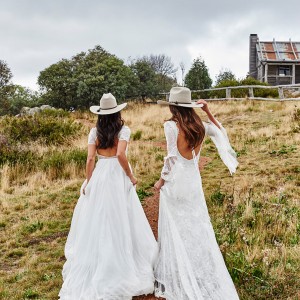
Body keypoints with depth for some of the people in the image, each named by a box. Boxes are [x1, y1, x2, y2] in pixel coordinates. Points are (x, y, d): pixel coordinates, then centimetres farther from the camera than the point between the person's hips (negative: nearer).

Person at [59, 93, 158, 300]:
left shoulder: (95, 132, 4)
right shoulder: (124, 130, -5)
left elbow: (90, 159, -1)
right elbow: (120, 154, -19)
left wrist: (88, 183, 6)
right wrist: (131, 176, -7)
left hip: (99, 176, 3)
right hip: (117, 176, -3)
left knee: (96, 220, 12)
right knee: (119, 221, 4)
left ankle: (91, 271, 22)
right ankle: (123, 266, 14)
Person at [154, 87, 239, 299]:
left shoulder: (172, 125, -13)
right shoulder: (200, 126, 3)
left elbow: (172, 159, -15)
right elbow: (221, 132, 22)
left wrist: (161, 182, -3)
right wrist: (208, 112, 16)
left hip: (176, 183, -5)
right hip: (194, 181, 6)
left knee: (176, 232, 6)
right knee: (198, 229, 14)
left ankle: (180, 283, 16)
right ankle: (206, 281, 24)